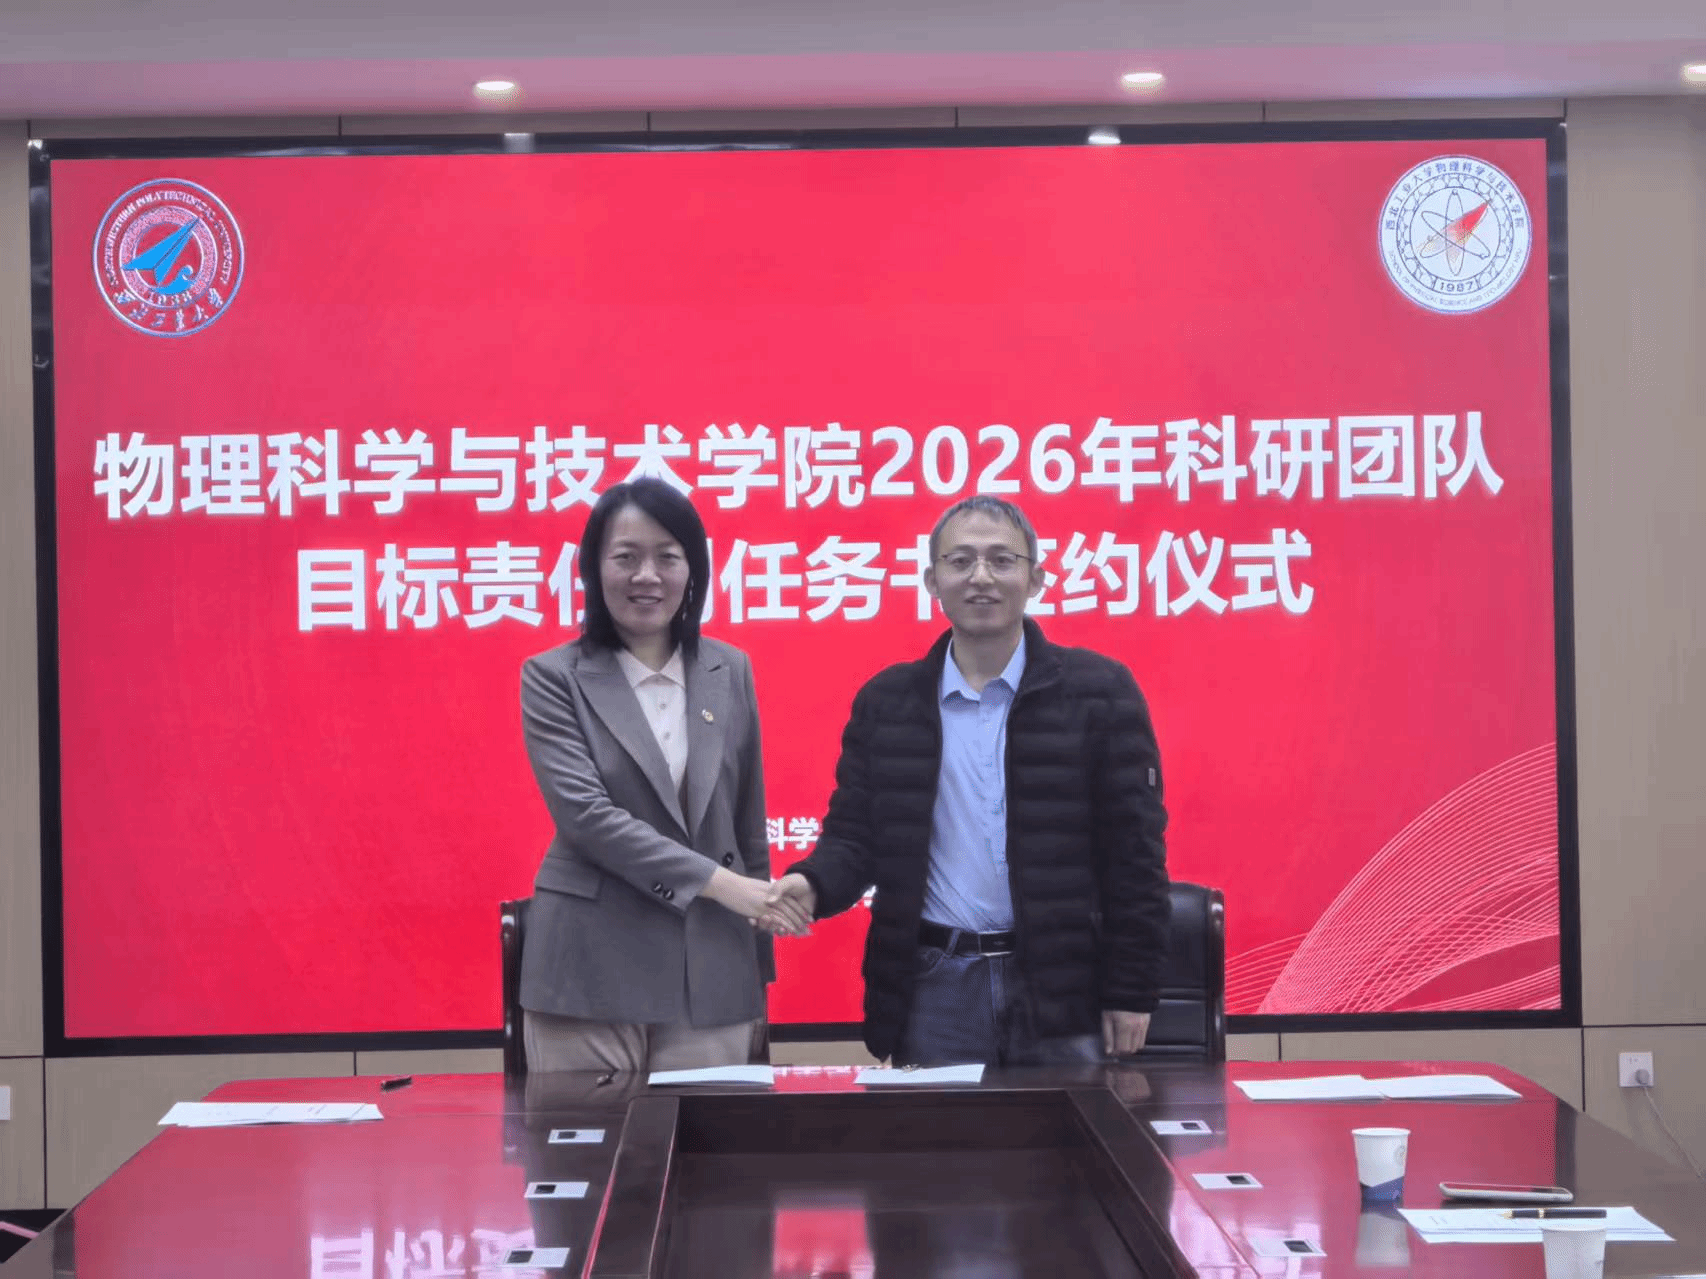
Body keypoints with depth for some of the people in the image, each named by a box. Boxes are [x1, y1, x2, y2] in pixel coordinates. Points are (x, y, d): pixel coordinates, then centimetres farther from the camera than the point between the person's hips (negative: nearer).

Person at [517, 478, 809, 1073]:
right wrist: (716, 881, -19)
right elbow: (585, 813, -13)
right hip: (592, 972, -3)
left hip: (711, 972, 3)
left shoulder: (730, 672, 10)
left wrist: (760, 967, 15)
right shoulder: (554, 678, -1)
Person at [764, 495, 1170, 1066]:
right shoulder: (884, 702, 9)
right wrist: (812, 884, -14)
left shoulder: (1099, 691, 1)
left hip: (1060, 991, -2)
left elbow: (1133, 850, 0)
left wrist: (1131, 992, -3)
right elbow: (854, 836, 9)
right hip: (934, 991, 2)